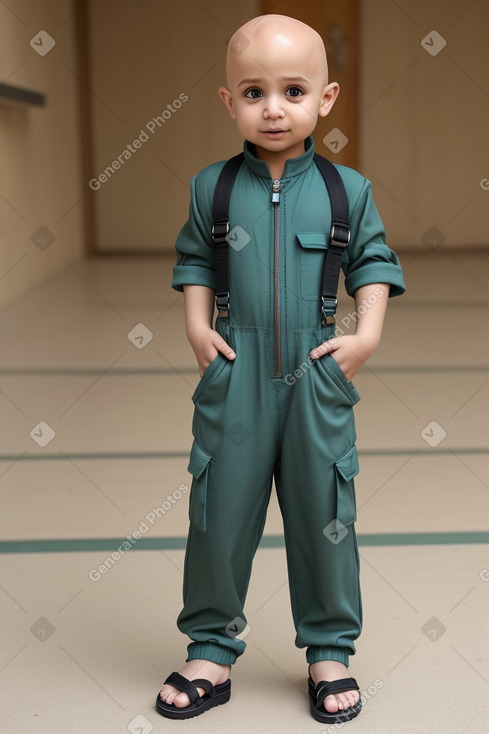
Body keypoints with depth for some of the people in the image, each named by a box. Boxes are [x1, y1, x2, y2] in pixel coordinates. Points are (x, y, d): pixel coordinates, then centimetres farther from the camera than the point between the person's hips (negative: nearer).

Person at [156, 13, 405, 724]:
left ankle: (330, 650, 26)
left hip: (318, 374, 0)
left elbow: (373, 262, 6)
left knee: (324, 512, 9)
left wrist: (367, 333, -5)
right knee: (221, 509, 7)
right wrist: (198, 326, -1)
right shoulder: (212, 187, 1)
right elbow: (195, 260, 11)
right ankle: (211, 648, 24)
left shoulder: (348, 189, -1)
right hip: (235, 375, 1)